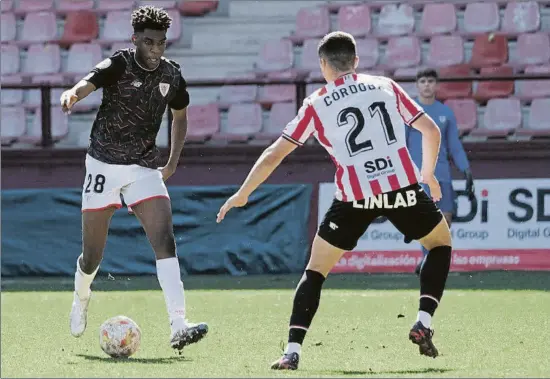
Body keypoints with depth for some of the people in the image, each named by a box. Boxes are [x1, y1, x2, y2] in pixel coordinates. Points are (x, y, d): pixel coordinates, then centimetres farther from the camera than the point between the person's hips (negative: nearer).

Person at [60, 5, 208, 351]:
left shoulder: (172, 74, 1)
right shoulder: (119, 65, -13)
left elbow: (180, 116, 21)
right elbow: (87, 84, -32)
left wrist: (173, 162, 11)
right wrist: (71, 96, -56)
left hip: (145, 168, 3)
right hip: (104, 166, -2)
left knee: (165, 241, -18)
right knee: (93, 255, 6)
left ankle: (179, 327, -26)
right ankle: (81, 300, 41)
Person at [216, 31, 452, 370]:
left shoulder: (316, 105, 10)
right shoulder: (386, 87, 15)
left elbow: (274, 155, 9)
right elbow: (431, 131, 15)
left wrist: (242, 195, 20)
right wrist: (428, 175, 31)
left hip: (355, 197, -1)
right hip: (403, 187, 1)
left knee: (315, 271, 13)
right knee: (441, 243, 27)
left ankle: (293, 351, -1)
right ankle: (424, 323, 9)